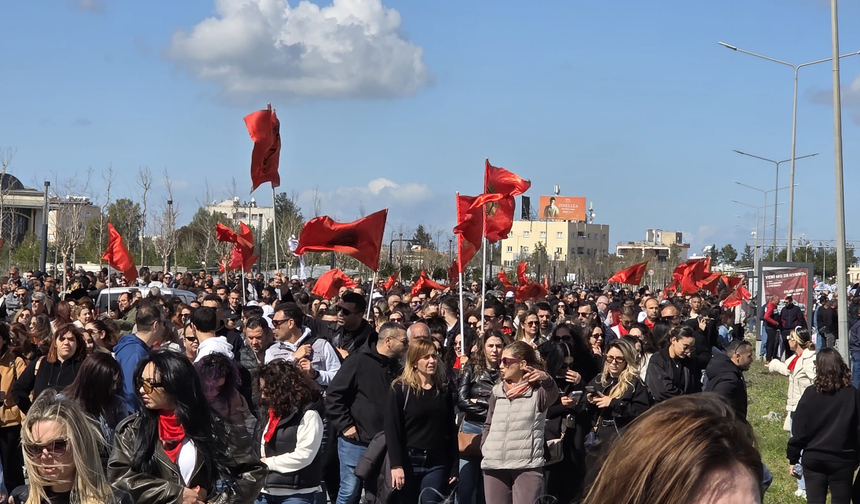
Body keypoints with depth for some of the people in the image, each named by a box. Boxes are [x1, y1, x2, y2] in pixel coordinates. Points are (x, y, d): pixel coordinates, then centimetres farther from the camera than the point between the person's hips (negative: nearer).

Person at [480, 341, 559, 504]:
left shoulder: (537, 392, 0)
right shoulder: (497, 391, 15)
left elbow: (553, 394, -23)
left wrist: (546, 379, -44)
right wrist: (484, 446, 5)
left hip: (527, 466, -5)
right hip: (495, 466, 5)